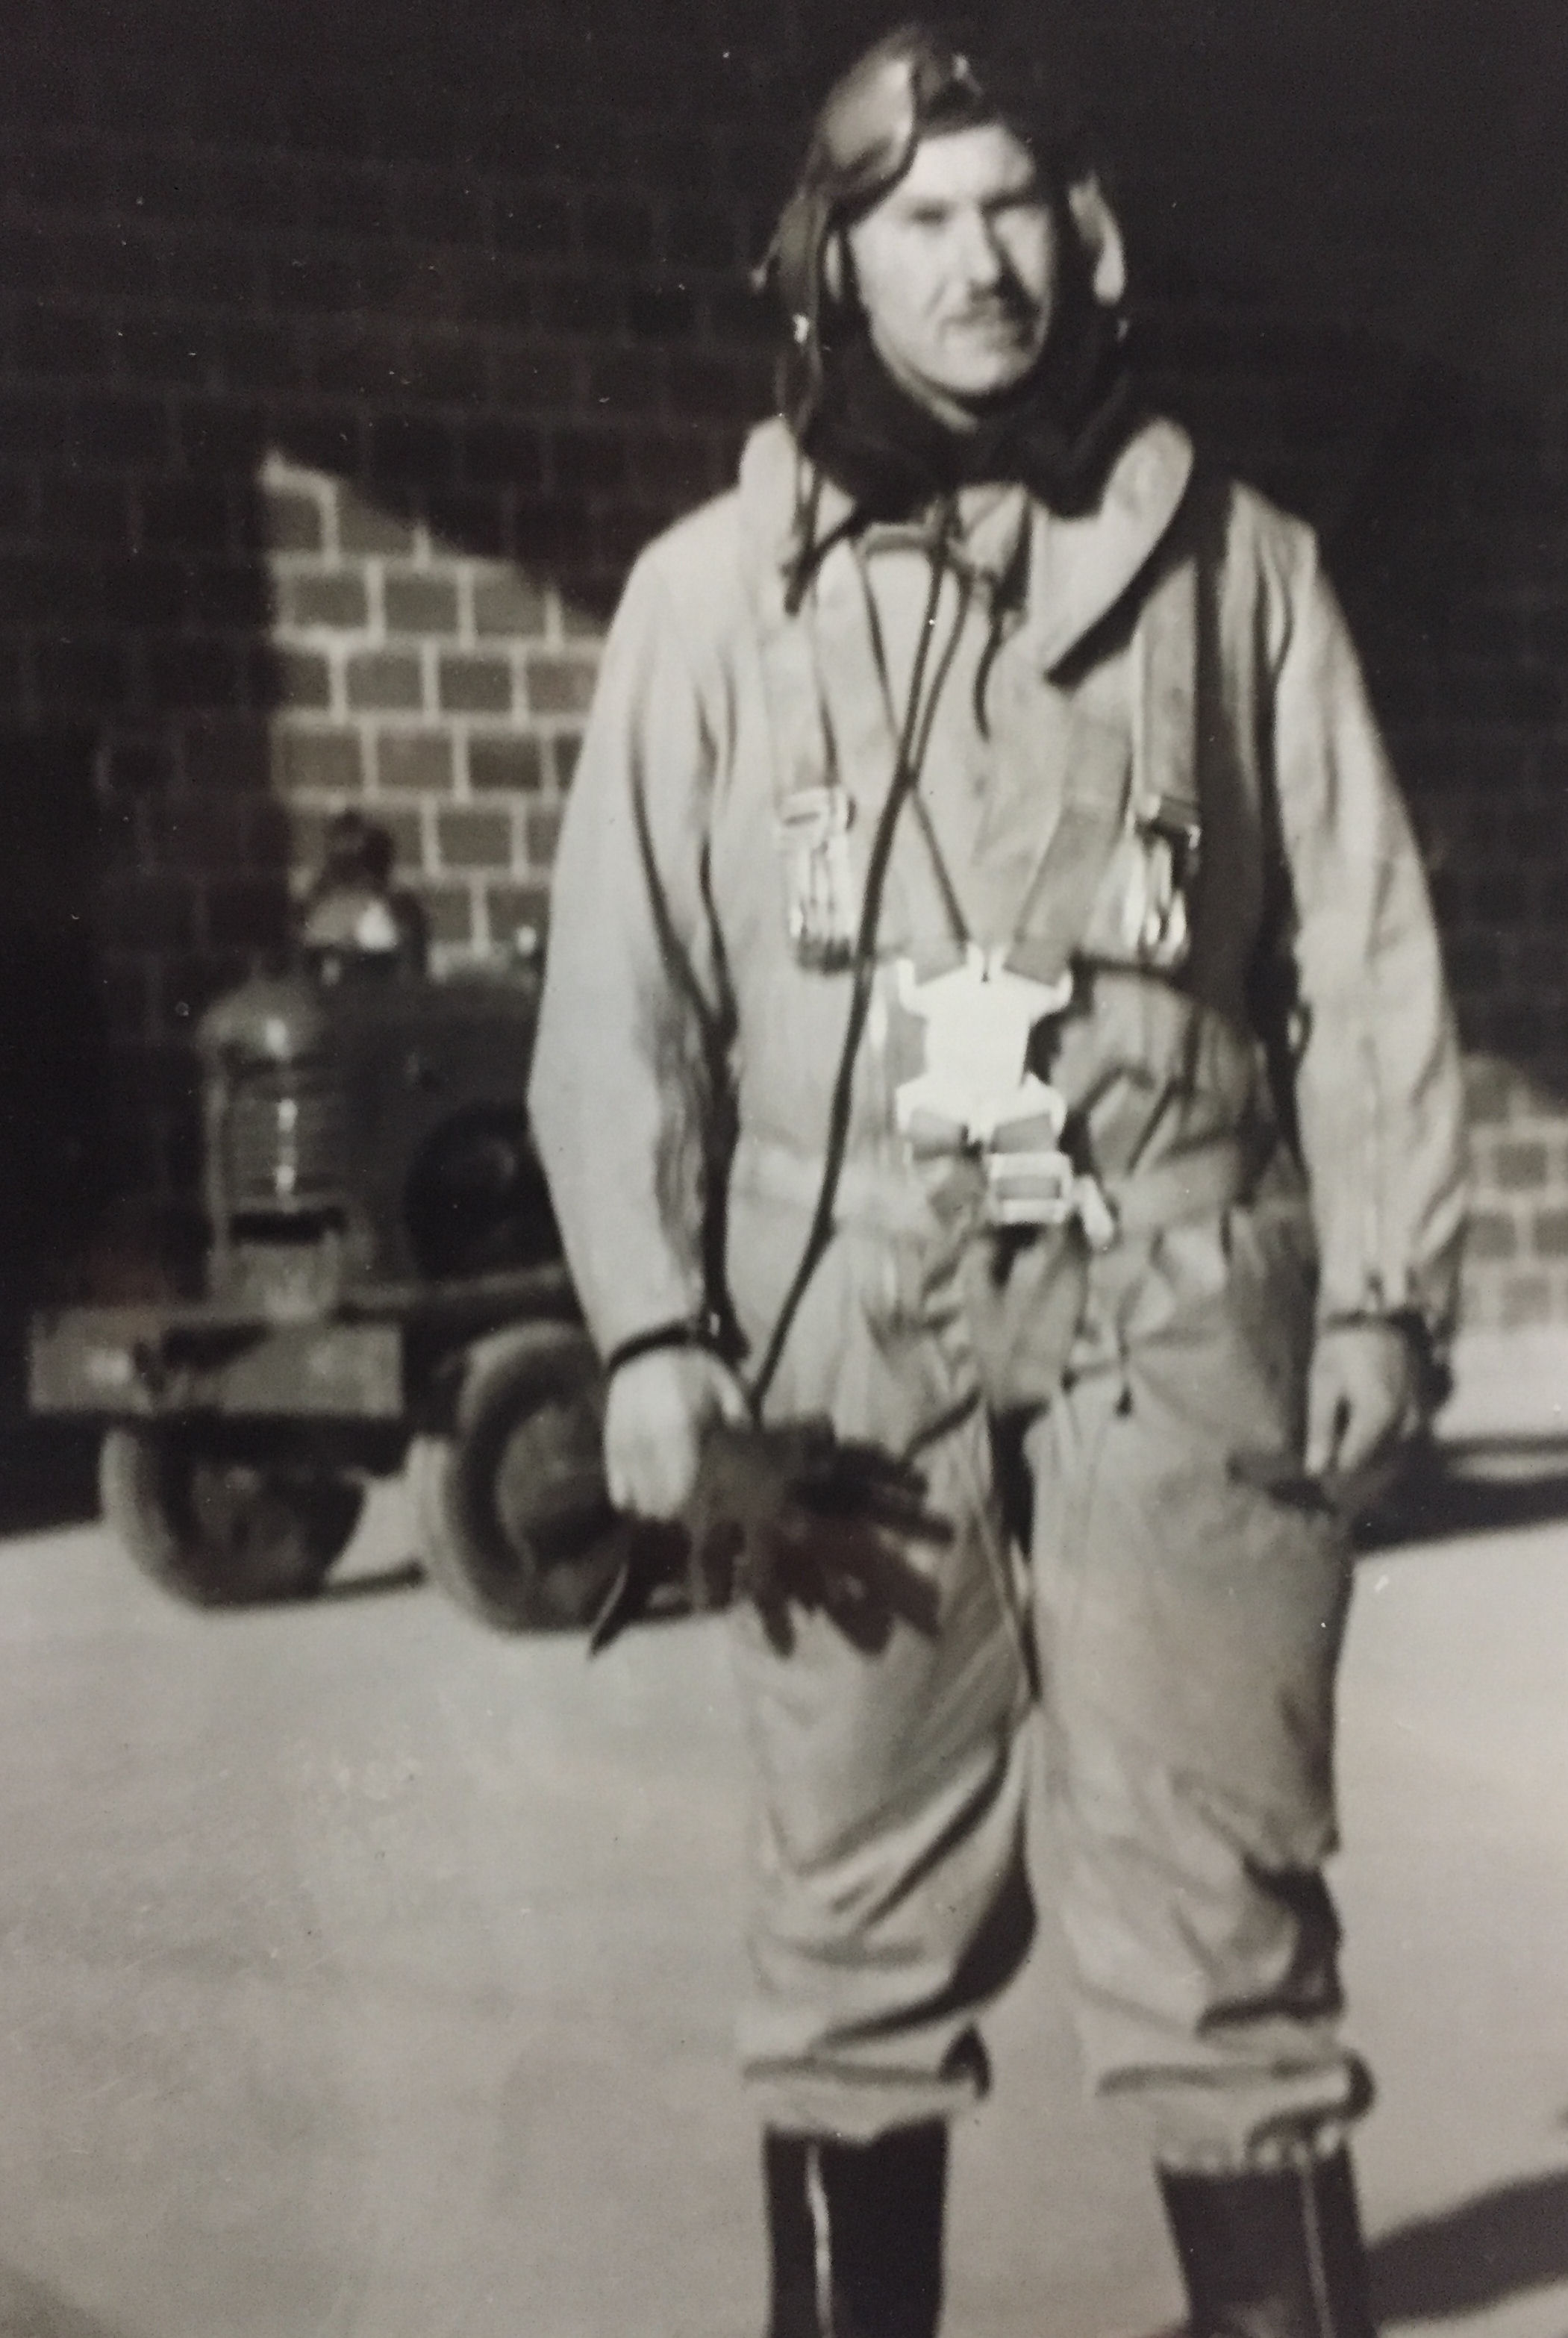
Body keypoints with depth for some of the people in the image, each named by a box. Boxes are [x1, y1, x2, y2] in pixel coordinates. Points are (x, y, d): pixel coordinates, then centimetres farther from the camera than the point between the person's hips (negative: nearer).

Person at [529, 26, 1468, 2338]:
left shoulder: (1229, 561, 11)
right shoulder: (718, 585, 11)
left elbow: (1365, 945, 8)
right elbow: (624, 975, 6)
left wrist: (1385, 1286, -1)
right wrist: (651, 1322, -4)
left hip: (1180, 1319, 0)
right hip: (848, 1325, 1)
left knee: (1219, 1932, -2)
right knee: (861, 1925, 6)